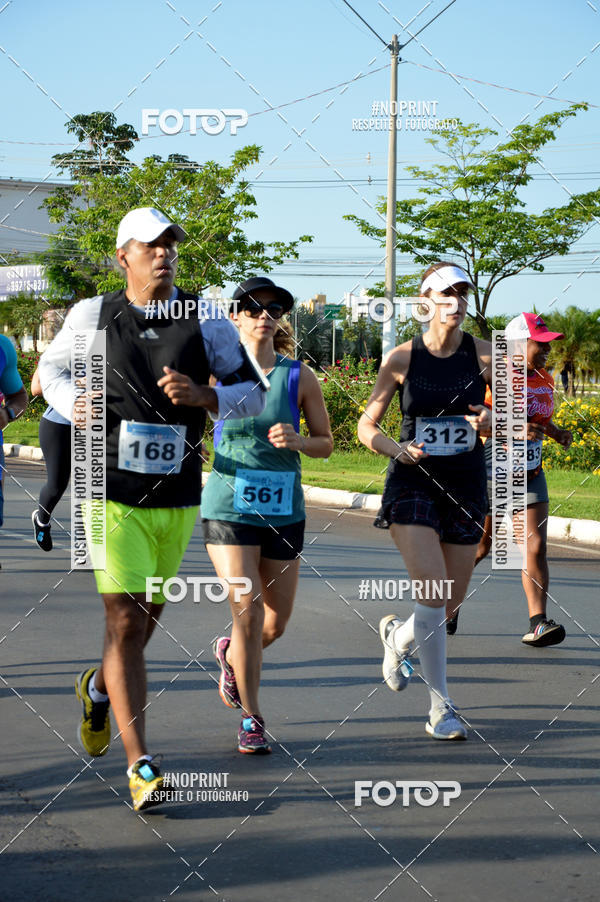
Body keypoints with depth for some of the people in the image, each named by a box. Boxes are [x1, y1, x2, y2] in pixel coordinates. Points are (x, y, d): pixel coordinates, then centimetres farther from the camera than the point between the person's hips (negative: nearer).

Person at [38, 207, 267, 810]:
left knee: (147, 614, 19)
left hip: (178, 499, 3)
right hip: (114, 495, -3)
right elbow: (51, 368, 16)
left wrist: (202, 396, -18)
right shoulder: (93, 315, -1)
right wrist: (73, 402, -6)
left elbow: (254, 395, 2)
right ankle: (139, 765, -7)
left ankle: (98, 687, 51)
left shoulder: (206, 321, -1)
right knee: (126, 623, -12)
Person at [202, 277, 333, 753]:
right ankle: (251, 718, 3)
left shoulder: (300, 377, 0)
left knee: (277, 622, 10)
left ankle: (232, 654, 45)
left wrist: (296, 441, -14)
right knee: (248, 611, -13)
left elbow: (326, 443, 6)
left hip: (283, 510, 2)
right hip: (229, 507, -2)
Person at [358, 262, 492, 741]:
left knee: (453, 599, 9)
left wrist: (491, 419, -18)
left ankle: (398, 636, 44)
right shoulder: (401, 358, -4)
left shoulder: (485, 355, -2)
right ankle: (441, 706, -5)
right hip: (413, 484, -3)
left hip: (466, 485, 3)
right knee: (433, 590, -17)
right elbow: (366, 425, 3)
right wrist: (397, 449, -17)